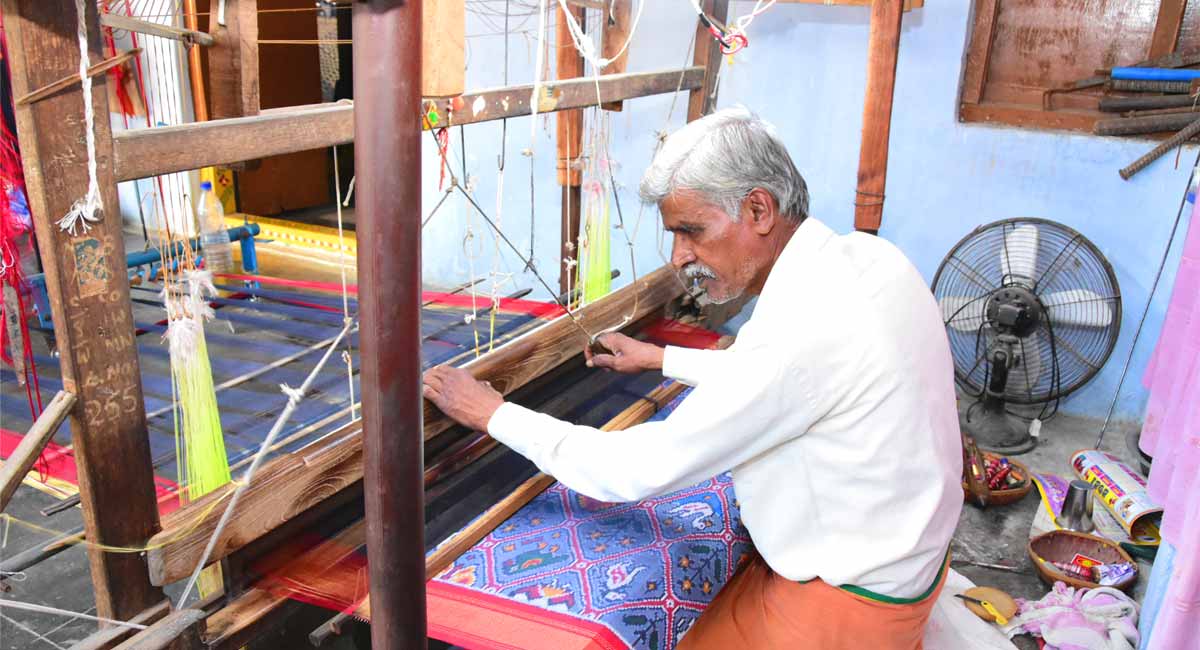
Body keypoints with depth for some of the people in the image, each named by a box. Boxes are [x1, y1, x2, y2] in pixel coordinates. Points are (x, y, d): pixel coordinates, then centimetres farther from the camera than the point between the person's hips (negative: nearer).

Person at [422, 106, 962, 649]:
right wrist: (663, 359, 22)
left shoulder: (800, 330, -34)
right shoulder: (863, 255, -4)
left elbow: (634, 472, -25)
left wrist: (492, 414, -15)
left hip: (848, 604, -8)